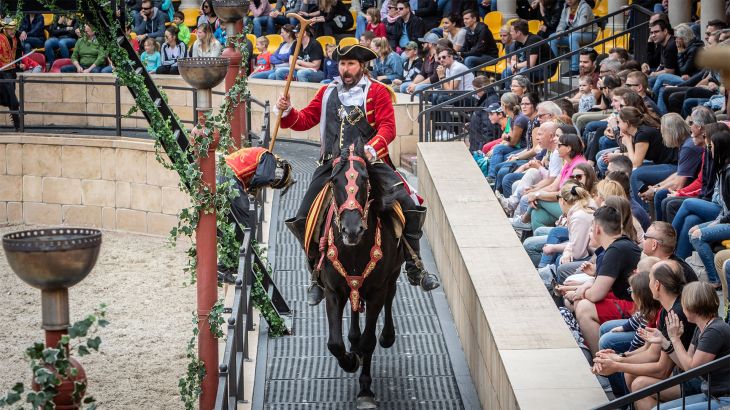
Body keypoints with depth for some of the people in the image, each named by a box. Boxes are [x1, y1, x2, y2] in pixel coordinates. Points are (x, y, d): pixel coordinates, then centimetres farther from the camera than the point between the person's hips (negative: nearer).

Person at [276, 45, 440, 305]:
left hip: (370, 161, -3)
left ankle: (414, 268, -3)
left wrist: (371, 148, -22)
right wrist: (288, 112, -6)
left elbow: (387, 127, -5)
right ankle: (318, 276, 12)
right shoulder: (327, 93, 17)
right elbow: (305, 120, 14)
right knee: (304, 219, -6)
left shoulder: (378, 92, 6)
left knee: (407, 207, -19)